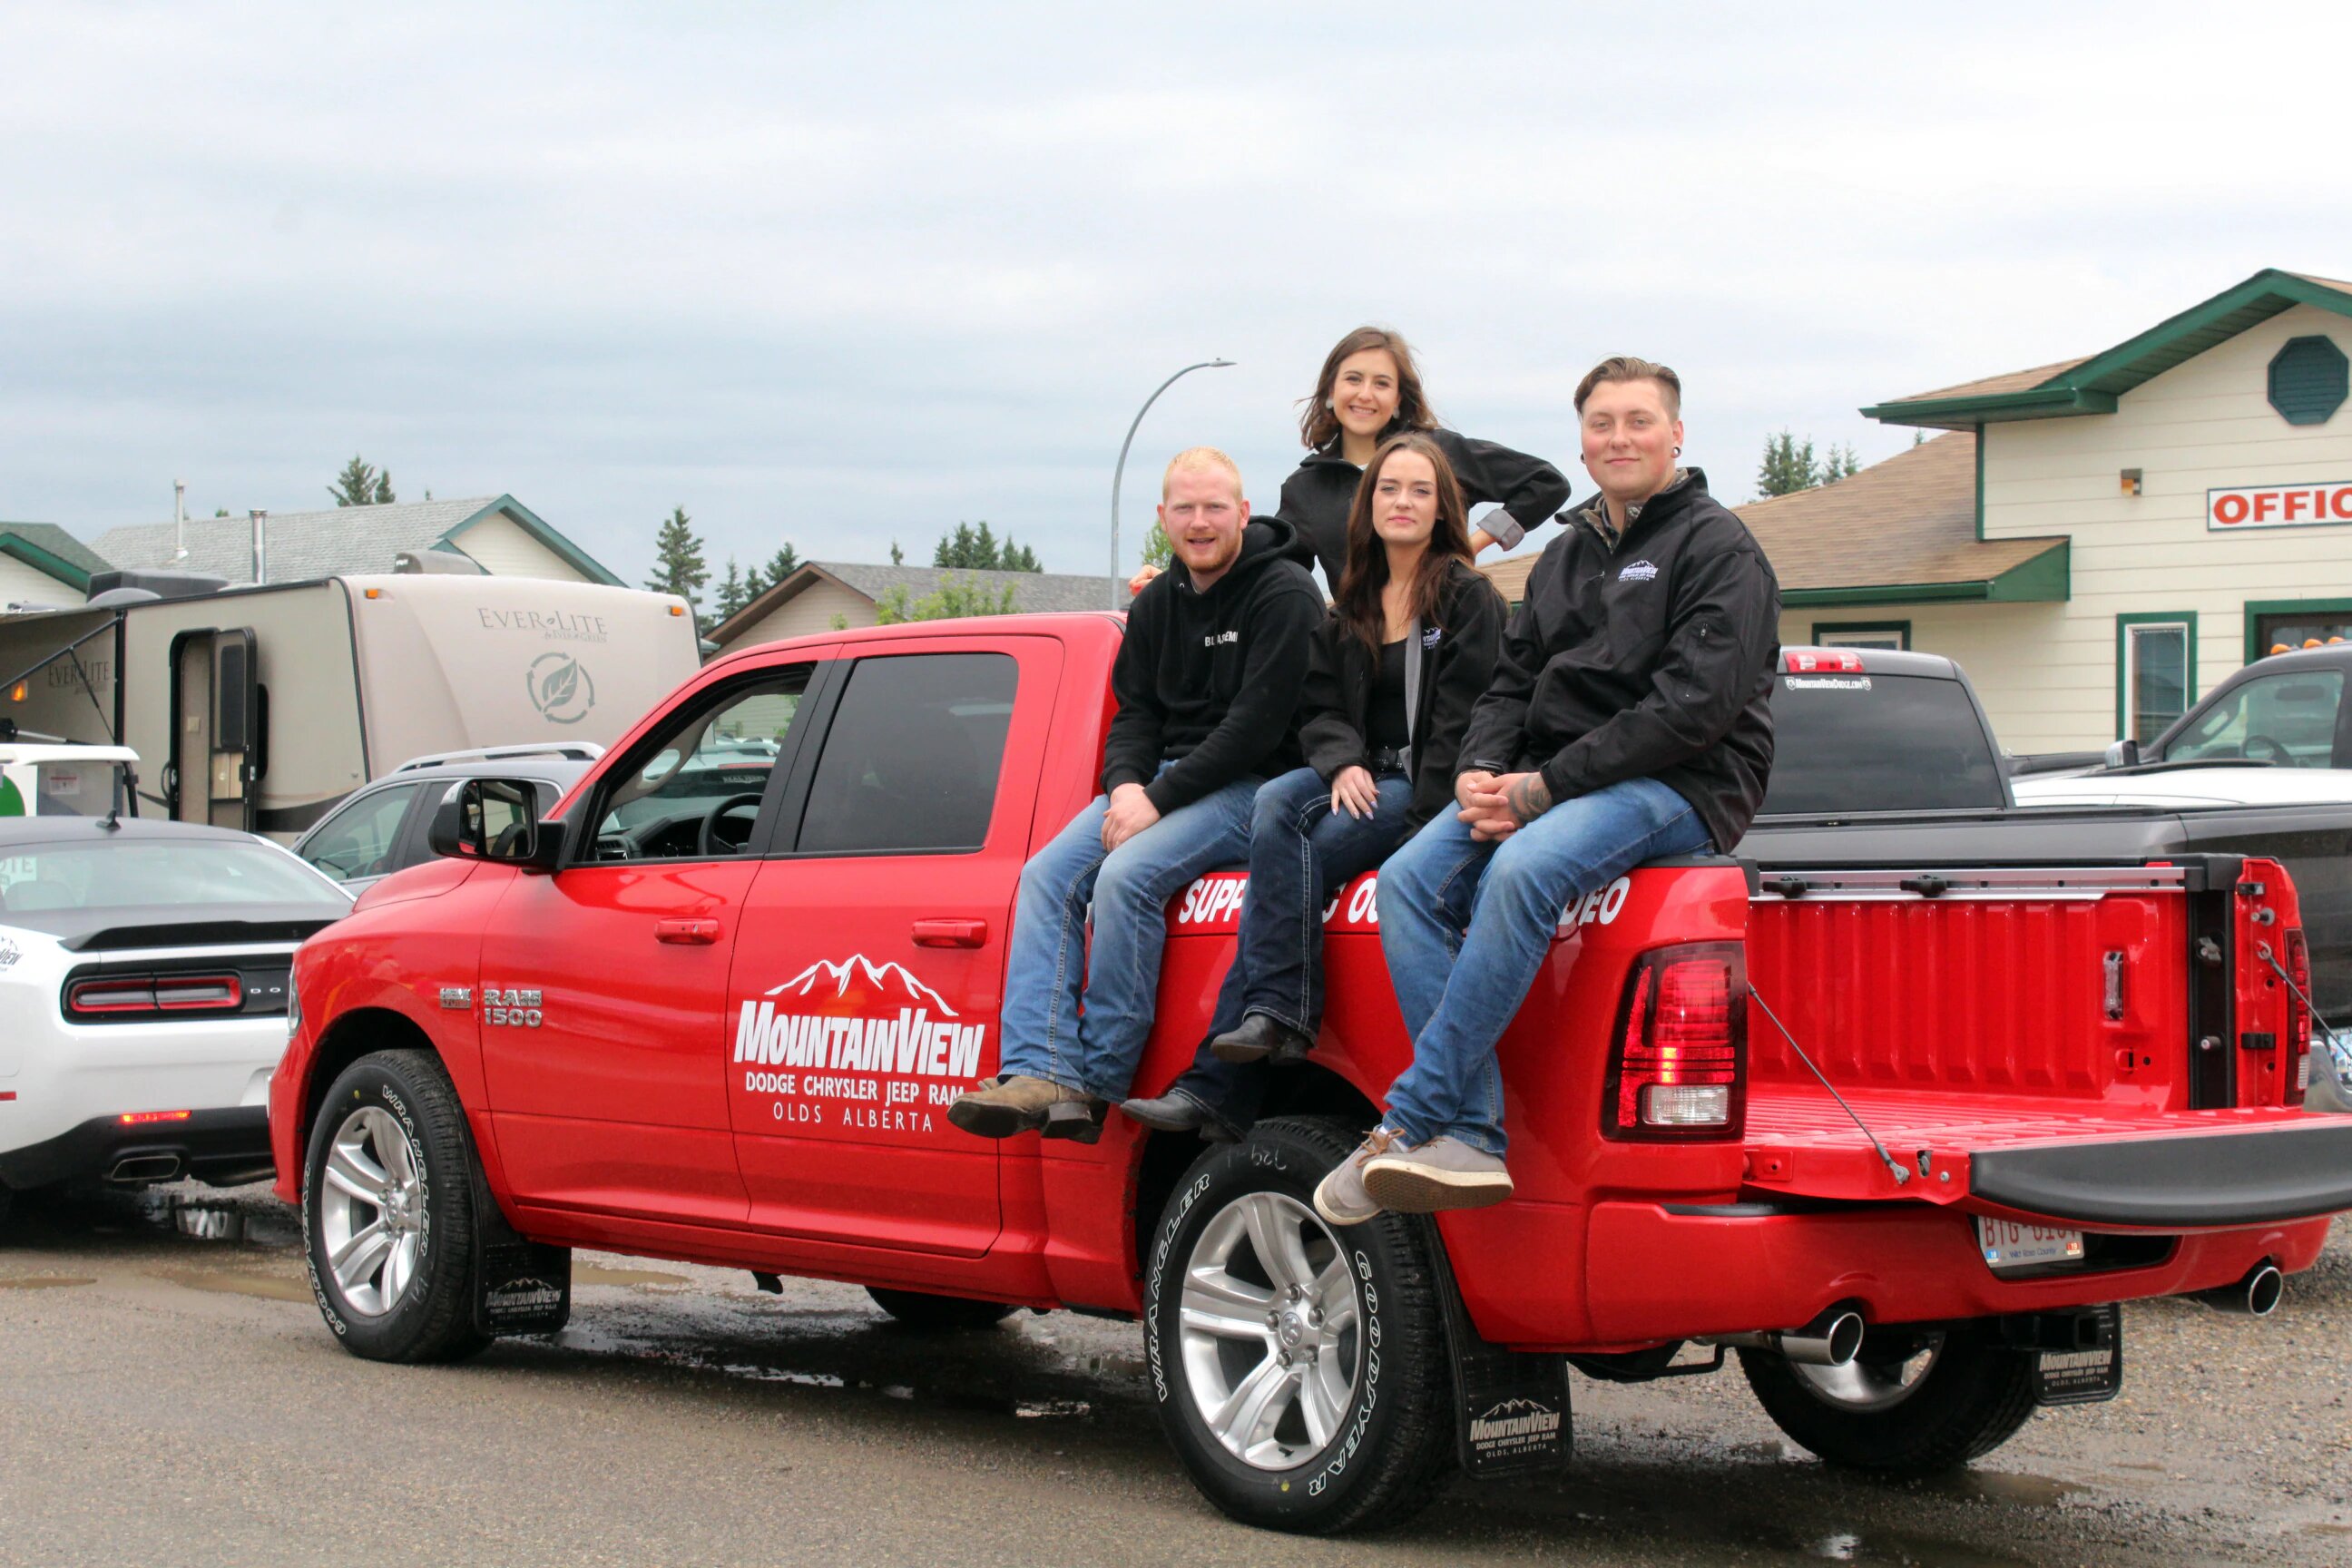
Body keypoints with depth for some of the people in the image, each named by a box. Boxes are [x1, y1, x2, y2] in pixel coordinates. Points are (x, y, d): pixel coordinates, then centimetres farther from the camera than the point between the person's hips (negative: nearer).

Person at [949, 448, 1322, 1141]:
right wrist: (1126, 785, -9)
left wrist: (1160, 800, -19)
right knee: (1048, 874, -14)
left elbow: (1257, 725, -17)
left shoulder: (1284, 595, -9)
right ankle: (1041, 1072, -26)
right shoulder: (1158, 604, 14)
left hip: (1253, 786, -8)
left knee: (1126, 876, -30)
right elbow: (1134, 711, 14)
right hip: (1161, 780, 8)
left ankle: (1099, 1083, -24)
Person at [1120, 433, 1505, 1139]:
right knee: (1274, 808, -28)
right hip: (1362, 776, 5)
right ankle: (1283, 1014, -34)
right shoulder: (1351, 608, 19)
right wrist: (1344, 765, -11)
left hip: (1431, 788, -5)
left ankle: (1216, 1089, -29)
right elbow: (1318, 707, 12)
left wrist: (1418, 818, -18)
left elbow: (1460, 721, -8)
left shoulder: (1468, 597, 0)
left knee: (1294, 855, -27)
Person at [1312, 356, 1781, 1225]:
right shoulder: (1567, 554, 23)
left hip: (1680, 789, -7)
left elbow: (1695, 706, -14)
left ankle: (1409, 1122, -33)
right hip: (1551, 784, 8)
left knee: (1524, 870, -35)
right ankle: (1472, 1138, -26)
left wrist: (1548, 787, -17)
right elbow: (1512, 680, 20)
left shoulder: (1718, 548, -2)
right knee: (1410, 879, -18)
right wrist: (1483, 771, -4)